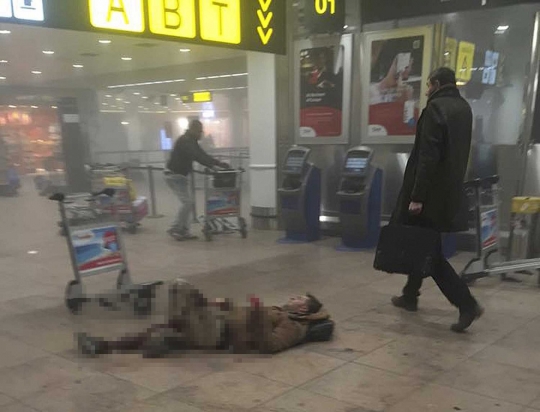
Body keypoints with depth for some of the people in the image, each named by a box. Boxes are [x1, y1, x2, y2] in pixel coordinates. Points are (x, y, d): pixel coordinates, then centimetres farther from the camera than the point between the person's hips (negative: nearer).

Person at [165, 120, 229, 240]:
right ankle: (175, 229, -4)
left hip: (181, 175, 10)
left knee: (188, 202, 7)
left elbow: (201, 155, 9)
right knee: (187, 202, -12)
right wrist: (218, 163, -36)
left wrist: (213, 165, -7)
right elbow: (198, 156, -33)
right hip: (174, 175, -10)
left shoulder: (192, 141, 11)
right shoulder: (185, 141, -21)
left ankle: (184, 231, 9)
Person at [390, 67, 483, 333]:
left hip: (432, 191, -9)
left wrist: (417, 196, -21)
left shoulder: (435, 107, -15)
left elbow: (428, 156, -22)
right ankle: (410, 296, 30)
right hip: (449, 190, 9)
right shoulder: (464, 108, 11)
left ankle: (466, 303, -6)